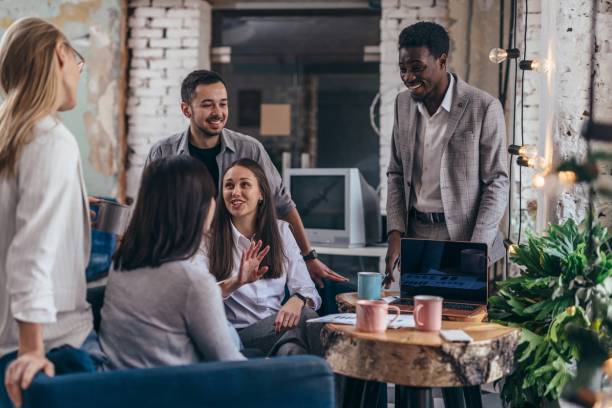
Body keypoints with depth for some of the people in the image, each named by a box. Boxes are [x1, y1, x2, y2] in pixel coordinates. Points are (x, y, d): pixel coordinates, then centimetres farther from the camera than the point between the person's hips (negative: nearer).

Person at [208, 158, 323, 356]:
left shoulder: (281, 230, 12)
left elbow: (306, 289, 4)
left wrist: (298, 301, -22)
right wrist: (235, 282, -31)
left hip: (276, 327, 3)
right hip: (236, 336, -3)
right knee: (305, 318, -32)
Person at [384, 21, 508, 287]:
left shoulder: (484, 107, -10)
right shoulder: (403, 103, 7)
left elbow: (497, 184, -8)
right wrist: (395, 234, 0)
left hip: (462, 236, -4)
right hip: (414, 236, 5)